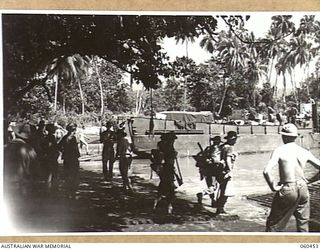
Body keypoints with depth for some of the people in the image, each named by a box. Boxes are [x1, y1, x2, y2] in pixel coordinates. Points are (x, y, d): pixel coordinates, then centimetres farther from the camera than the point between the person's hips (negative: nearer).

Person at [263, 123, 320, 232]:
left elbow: (267, 171, -24)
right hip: (303, 188, 4)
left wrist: (273, 186, -11)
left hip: (287, 190, -4)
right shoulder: (304, 152, 1)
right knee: (303, 221, 21)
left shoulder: (279, 150, -12)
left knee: (274, 223, 7)